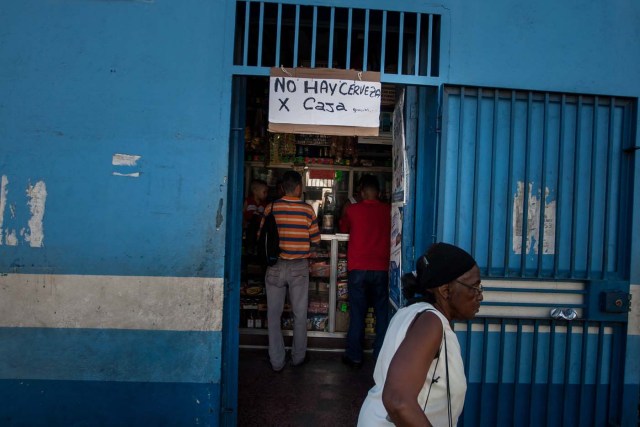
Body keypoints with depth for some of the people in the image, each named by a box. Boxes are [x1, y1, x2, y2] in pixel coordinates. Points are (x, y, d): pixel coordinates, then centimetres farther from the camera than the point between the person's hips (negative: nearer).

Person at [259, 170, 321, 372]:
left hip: (275, 266, 1)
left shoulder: (271, 208, -5)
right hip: (299, 267, 0)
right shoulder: (308, 210, -7)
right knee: (299, 314, 14)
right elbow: (316, 239, -2)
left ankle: (277, 361, 15)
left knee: (274, 314, 10)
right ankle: (298, 357, 27)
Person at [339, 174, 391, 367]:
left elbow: (343, 228, 16)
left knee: (357, 314, 7)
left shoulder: (352, 209, -4)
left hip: (358, 269, -1)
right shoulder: (388, 211, 0)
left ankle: (354, 356, 14)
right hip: (381, 270, 1)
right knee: (382, 313, 10)